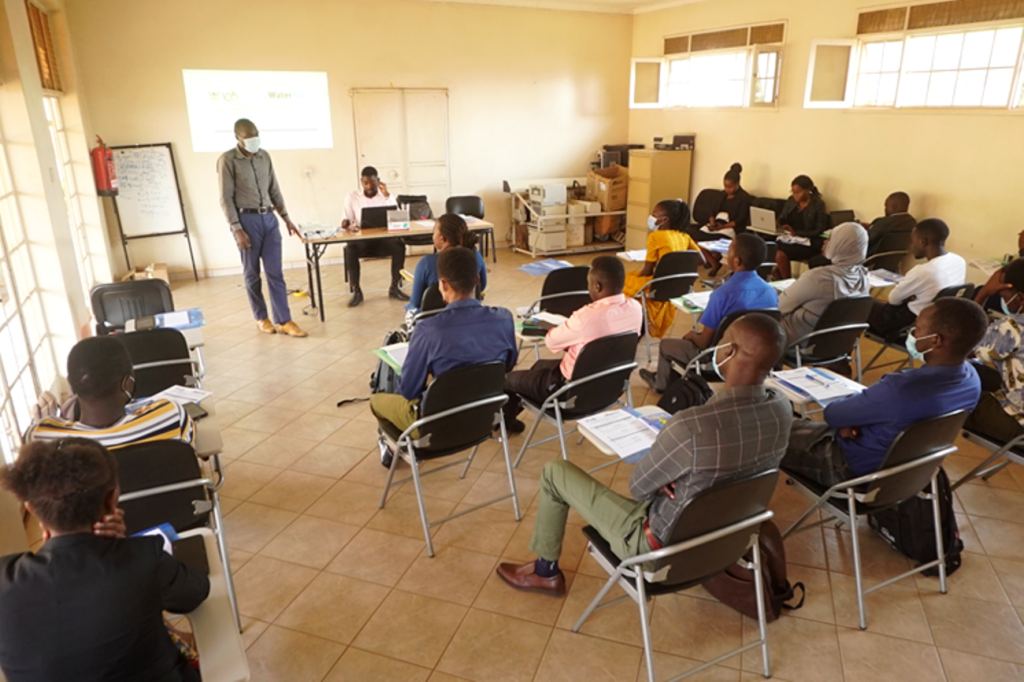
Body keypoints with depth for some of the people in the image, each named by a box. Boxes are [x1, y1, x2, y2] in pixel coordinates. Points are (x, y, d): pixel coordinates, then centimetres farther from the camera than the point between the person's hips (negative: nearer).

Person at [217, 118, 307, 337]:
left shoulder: (264, 156, 11)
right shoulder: (227, 160, -6)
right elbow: (226, 198, -8)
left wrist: (286, 217, 11)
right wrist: (237, 229, -15)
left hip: (269, 218, 5)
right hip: (247, 220, -4)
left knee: (275, 272, 1)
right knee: (252, 273, 6)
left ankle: (284, 321, 3)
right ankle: (261, 318, 19)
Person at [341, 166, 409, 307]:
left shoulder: (386, 196, 5)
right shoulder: (352, 198, 4)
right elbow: (347, 221, 3)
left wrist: (386, 195, -14)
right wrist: (346, 223, -22)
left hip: (384, 238, 1)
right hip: (361, 239, -1)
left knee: (399, 245, -30)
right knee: (350, 249, -34)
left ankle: (395, 287, -15)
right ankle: (356, 291, -21)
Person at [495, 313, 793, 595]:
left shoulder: (691, 425, -36)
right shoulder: (782, 409, -13)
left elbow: (638, 486, -18)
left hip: (662, 547, -7)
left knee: (555, 471, 5)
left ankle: (545, 572, 27)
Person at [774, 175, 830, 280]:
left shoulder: (818, 204, -4)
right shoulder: (791, 201, 11)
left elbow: (819, 231, -7)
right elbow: (781, 218, 18)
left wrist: (796, 233, -20)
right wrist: (776, 224, -8)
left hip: (808, 243, -5)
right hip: (788, 238, 5)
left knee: (781, 254, -31)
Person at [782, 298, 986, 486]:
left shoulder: (900, 388, -39)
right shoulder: (971, 377, -11)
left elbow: (832, 414, -22)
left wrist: (849, 419, 0)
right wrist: (855, 416, -11)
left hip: (856, 467, -8)